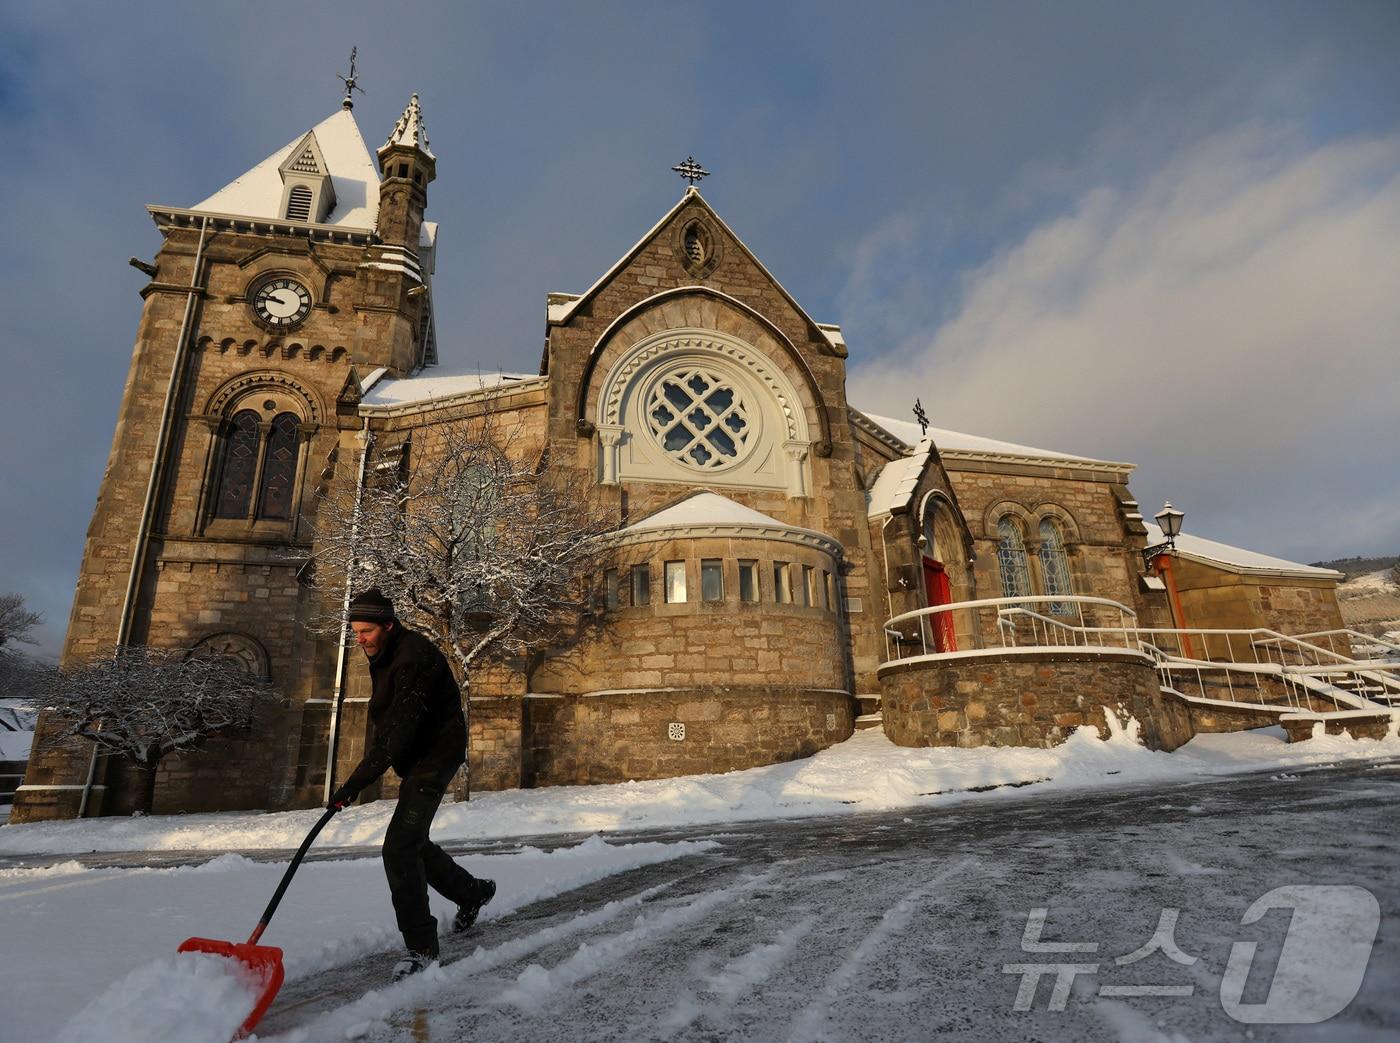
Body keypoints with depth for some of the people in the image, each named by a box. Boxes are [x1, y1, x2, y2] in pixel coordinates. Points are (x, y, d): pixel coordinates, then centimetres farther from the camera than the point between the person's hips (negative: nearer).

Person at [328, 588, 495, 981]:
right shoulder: (384, 655, 5)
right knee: (412, 842, 19)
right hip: (415, 759, 10)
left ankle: (421, 947, -2)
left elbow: (398, 731, -32)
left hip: (435, 756, -10)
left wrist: (355, 783, -33)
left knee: (399, 848, -15)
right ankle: (472, 891, 40)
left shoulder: (412, 658, -26)